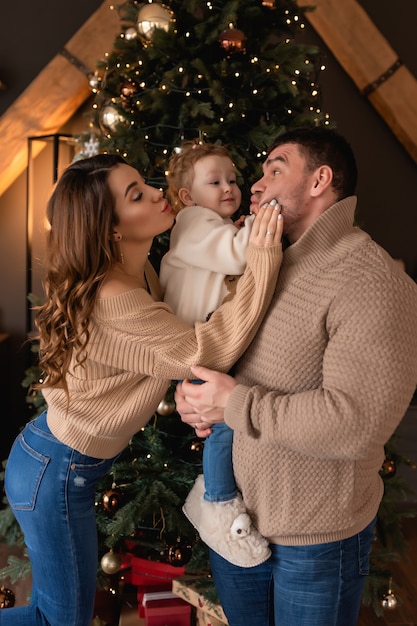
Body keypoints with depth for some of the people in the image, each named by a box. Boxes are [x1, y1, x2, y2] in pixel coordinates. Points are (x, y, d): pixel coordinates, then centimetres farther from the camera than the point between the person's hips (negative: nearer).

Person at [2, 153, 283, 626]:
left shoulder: (141, 273, -1)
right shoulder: (111, 301, -31)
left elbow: (175, 349, 6)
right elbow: (205, 352, -31)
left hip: (65, 464, 9)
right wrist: (261, 266, -33)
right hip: (55, 476, -9)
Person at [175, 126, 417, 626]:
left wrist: (235, 405, -23)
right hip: (234, 515, 7)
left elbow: (356, 422, -31)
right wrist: (194, 394, -3)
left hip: (317, 538, -7)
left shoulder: (373, 282, -22)